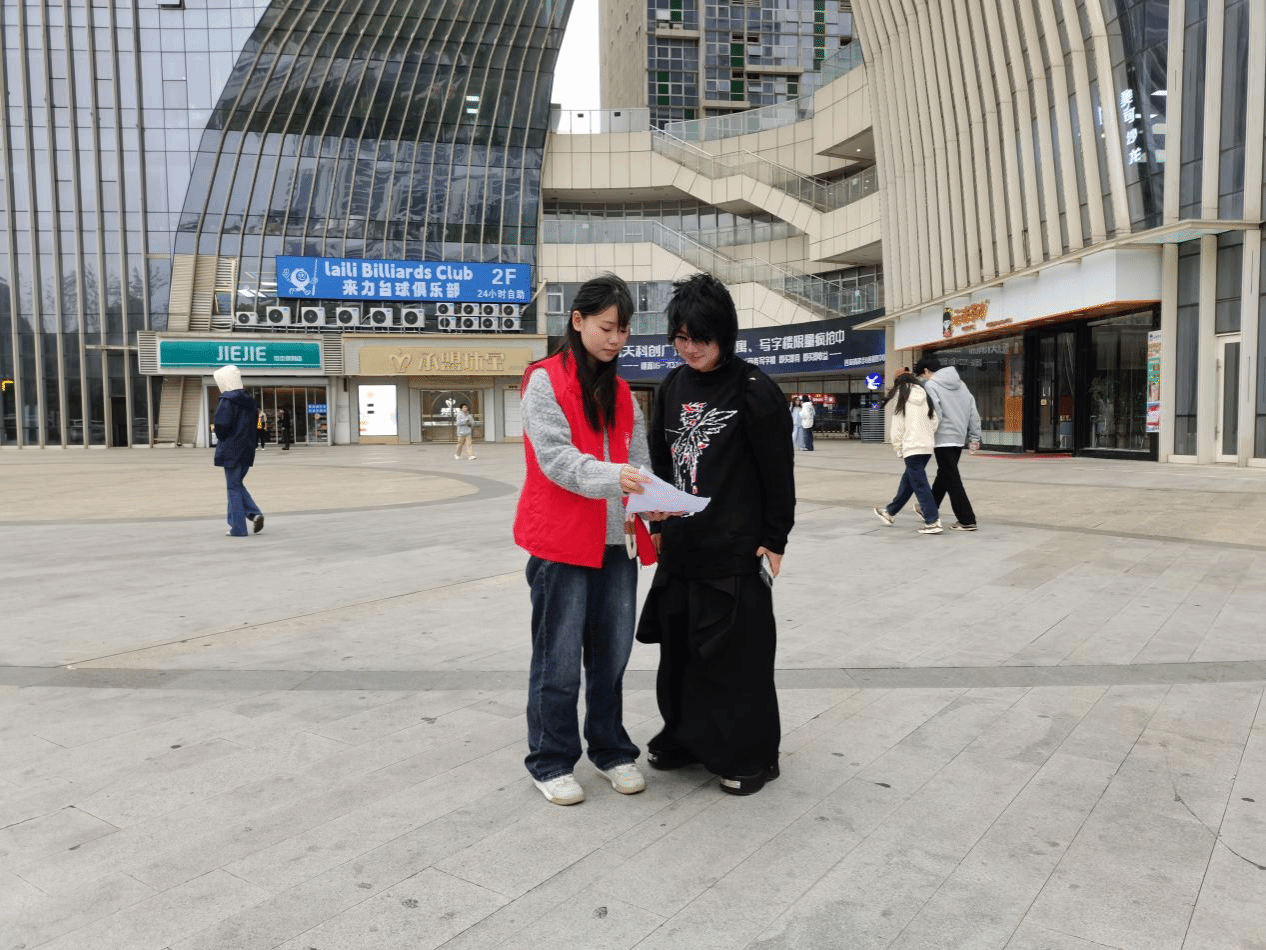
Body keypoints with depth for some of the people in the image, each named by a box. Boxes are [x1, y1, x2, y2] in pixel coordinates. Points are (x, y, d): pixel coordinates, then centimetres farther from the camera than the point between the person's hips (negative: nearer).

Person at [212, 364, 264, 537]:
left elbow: (221, 425, -19)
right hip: (247, 450, 7)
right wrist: (245, 439, 12)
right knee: (237, 483, 19)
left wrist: (221, 438, 1)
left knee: (233, 487, 1)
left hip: (231, 451, -7)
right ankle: (254, 513, 1)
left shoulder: (227, 400, -13)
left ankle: (238, 528, 3)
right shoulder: (249, 400, 9)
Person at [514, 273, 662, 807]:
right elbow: (555, 457, -15)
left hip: (615, 542, 6)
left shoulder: (621, 393, 15)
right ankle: (551, 762, 17)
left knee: (612, 653, 12)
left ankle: (611, 750, 28)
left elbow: (637, 459, 9)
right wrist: (611, 477, -31)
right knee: (559, 657, 1)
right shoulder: (545, 381, -4)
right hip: (561, 541, -5)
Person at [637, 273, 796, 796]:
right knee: (679, 645, 14)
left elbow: (779, 473, -8)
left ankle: (751, 753, 19)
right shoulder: (672, 388, 9)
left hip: (737, 550, -6)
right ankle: (684, 736, 32)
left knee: (738, 651, 2)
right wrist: (659, 523, 13)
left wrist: (773, 540, -9)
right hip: (680, 546, 6)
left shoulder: (754, 390, -9)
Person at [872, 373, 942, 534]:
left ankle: (933, 522, -9)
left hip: (911, 447, -6)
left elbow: (898, 428, -4)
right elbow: (934, 423, 6)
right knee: (908, 479, 18)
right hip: (928, 447, 6)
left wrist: (899, 450, 4)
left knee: (919, 484, -4)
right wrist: (929, 438, 16)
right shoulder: (926, 398, 10)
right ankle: (890, 512, 33)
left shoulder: (901, 400, -3)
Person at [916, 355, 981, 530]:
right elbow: (973, 411, 11)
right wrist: (974, 436, 13)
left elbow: (935, 416, -18)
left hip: (944, 439, -8)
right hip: (960, 438, 8)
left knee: (952, 480, -3)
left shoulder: (931, 385, -9)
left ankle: (967, 520, -4)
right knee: (943, 475, 21)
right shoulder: (960, 383, 13)